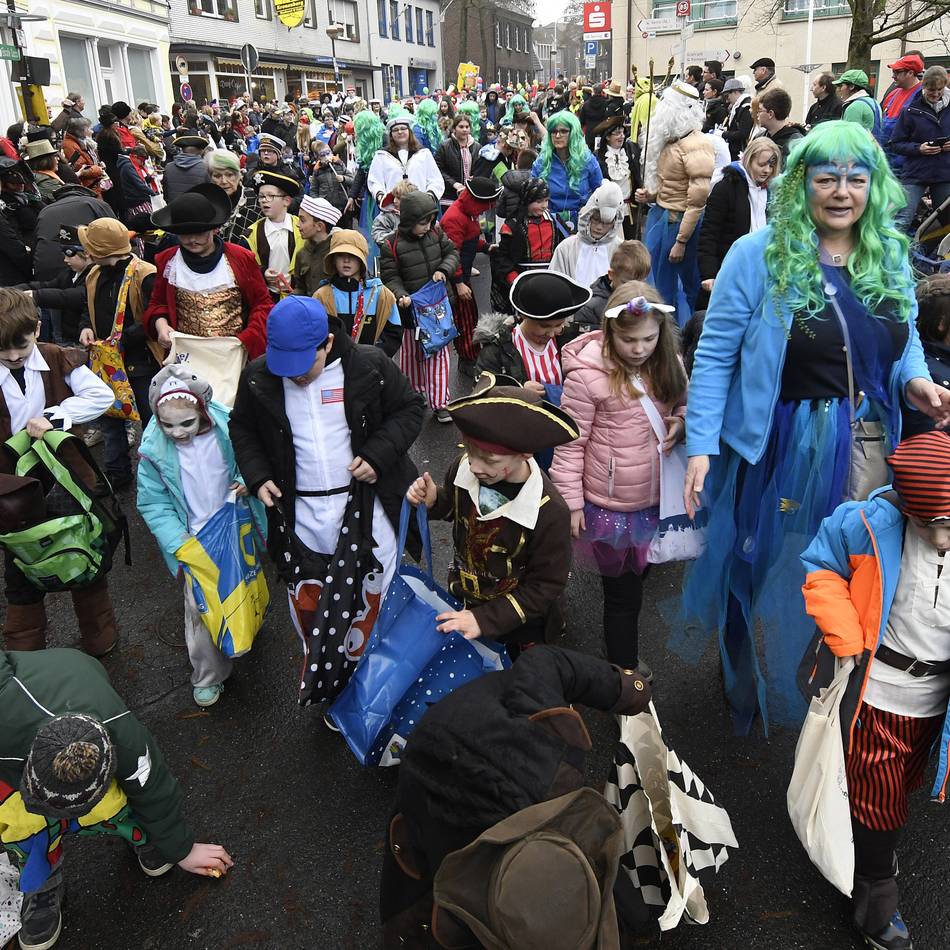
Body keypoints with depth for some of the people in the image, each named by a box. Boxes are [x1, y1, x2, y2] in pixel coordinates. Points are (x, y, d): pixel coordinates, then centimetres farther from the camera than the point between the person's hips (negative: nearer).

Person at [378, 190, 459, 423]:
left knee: (438, 351, 3)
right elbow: (390, 277, -11)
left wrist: (444, 270, -13)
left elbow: (452, 253, 7)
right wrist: (401, 296, -28)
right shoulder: (392, 245, -14)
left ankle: (439, 403, 8)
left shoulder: (436, 232, -3)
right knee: (411, 353, 15)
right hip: (411, 308, -3)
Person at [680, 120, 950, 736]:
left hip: (871, 450, 5)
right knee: (778, 586, 12)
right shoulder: (759, 256, -10)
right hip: (784, 452, -4)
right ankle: (764, 711, 39)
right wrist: (700, 446, -15)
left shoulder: (891, 256, 6)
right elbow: (715, 356, -10)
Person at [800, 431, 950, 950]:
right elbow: (820, 569, -10)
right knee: (877, 799, 13)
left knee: (902, 786, 27)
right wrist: (847, 644, -15)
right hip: (876, 688, -3)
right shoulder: (873, 522, -25)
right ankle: (876, 903, 35)